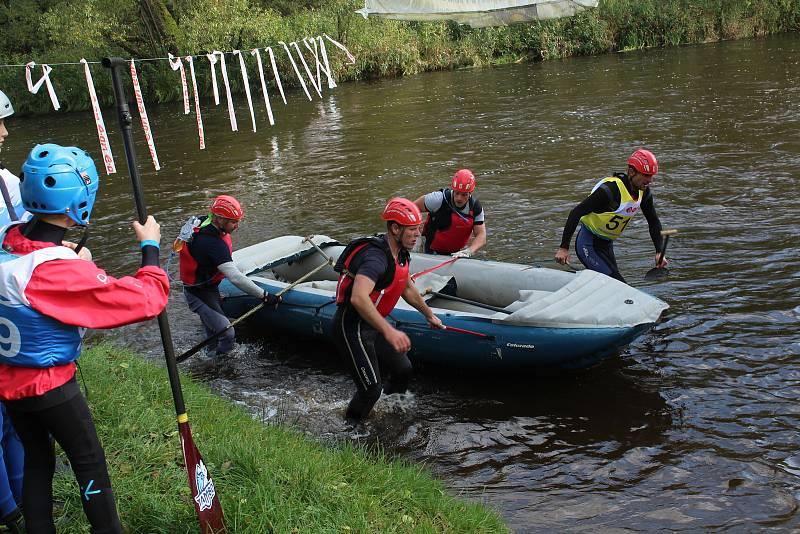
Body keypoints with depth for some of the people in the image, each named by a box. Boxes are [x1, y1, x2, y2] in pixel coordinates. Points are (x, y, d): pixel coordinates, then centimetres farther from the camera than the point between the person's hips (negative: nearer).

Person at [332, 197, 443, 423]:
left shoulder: (401, 254, 5)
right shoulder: (376, 256, -28)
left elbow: (407, 288, 24)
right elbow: (358, 298, -45)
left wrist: (429, 314, 34)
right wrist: (389, 331, -51)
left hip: (373, 324, 10)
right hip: (352, 327, -10)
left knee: (403, 370, 16)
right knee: (371, 390, -10)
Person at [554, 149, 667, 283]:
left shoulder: (643, 191, -4)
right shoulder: (610, 190, -28)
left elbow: (654, 222, 9)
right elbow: (576, 213, -27)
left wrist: (659, 252, -2)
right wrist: (564, 248, -28)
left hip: (606, 245, 9)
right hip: (588, 245, -9)